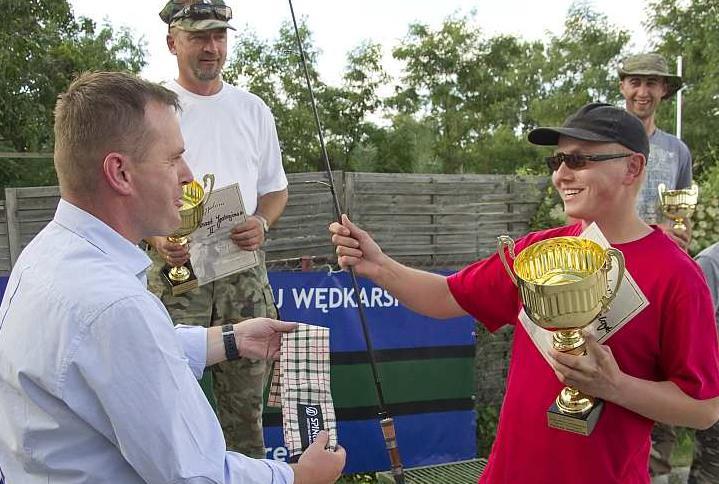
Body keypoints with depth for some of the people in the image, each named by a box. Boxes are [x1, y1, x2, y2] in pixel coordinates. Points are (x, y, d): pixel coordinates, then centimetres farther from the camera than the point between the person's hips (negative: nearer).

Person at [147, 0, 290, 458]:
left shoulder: (253, 109, 11)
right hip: (174, 265, -2)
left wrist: (261, 222, -5)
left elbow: (275, 187, 16)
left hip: (243, 266, 3)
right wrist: (156, 236, -15)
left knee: (246, 393, 9)